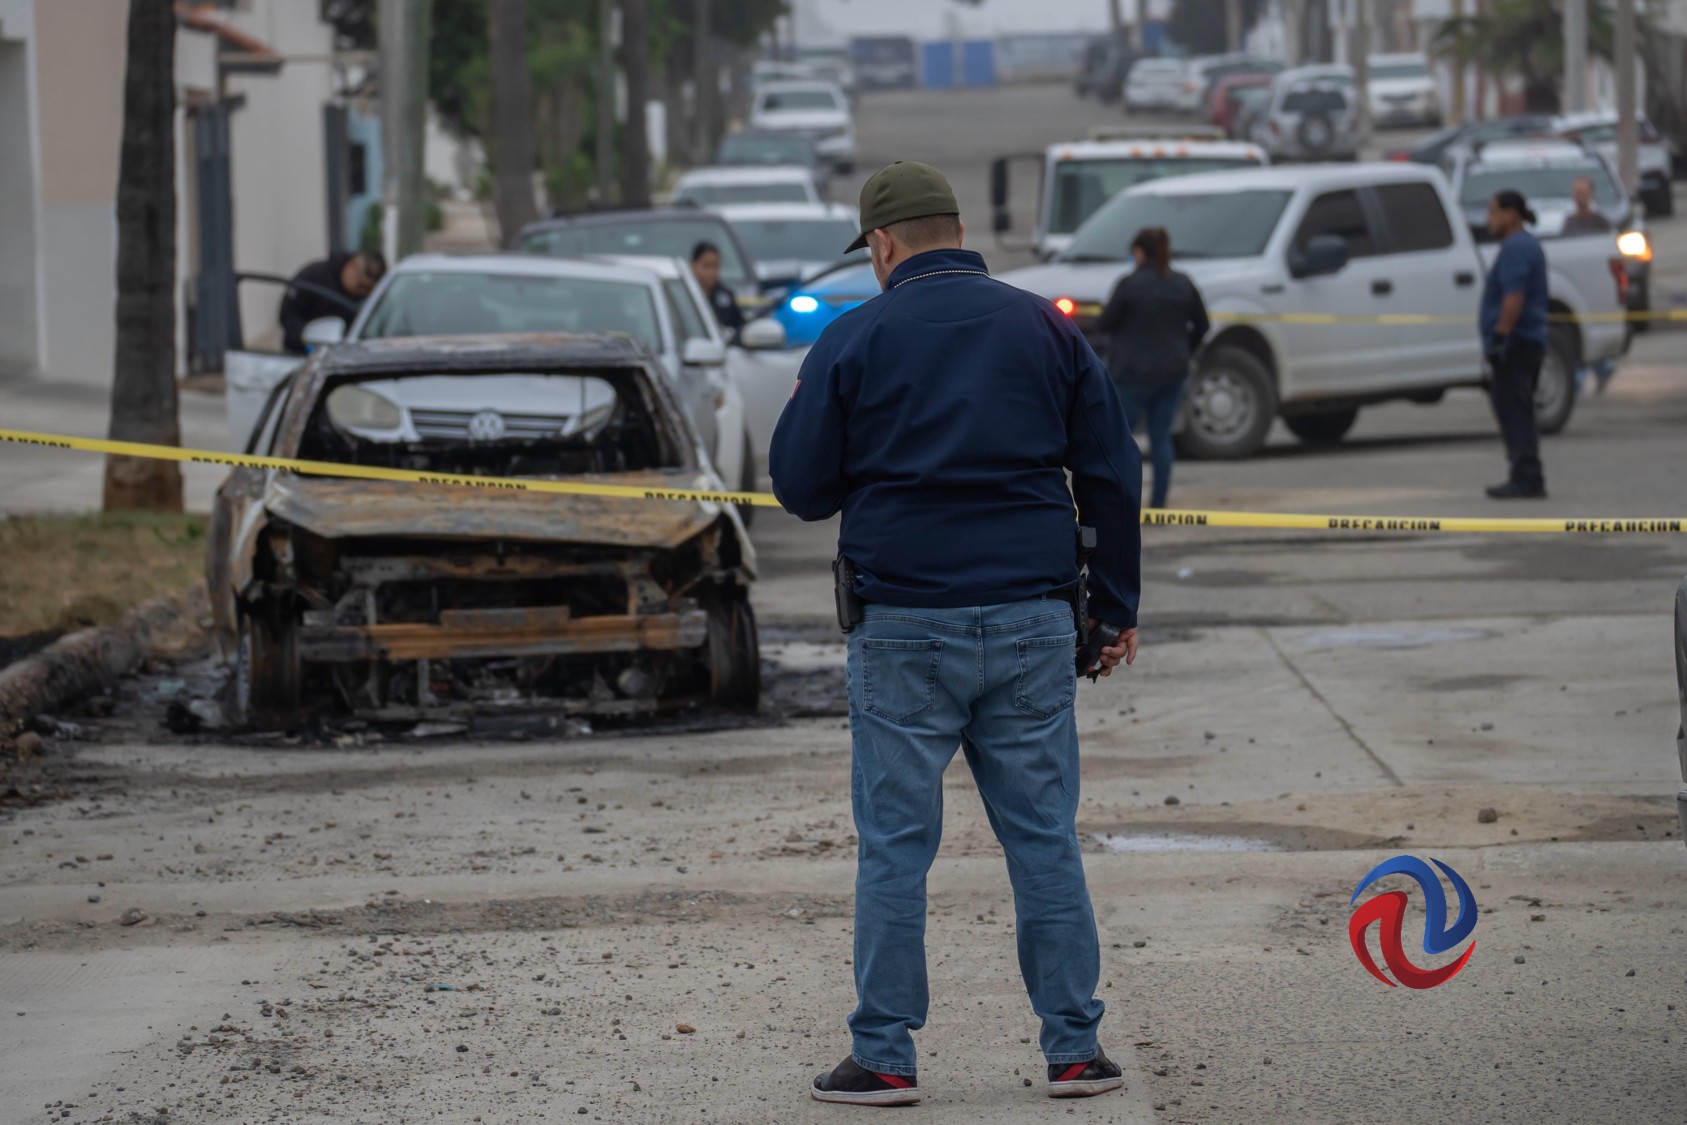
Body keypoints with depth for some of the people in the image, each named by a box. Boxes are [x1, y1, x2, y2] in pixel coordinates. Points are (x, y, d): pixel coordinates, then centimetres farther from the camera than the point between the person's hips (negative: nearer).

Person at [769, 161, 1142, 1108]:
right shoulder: (1046, 328, 6)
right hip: (1033, 620, 2)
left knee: (895, 844, 3)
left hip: (905, 624, -2)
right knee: (1046, 834, 7)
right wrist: (1119, 606, 15)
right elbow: (1112, 474, 8)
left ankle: (885, 1056, 3)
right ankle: (1075, 1047, 7)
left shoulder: (854, 341, -2)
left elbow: (801, 487, 0)